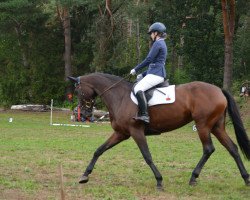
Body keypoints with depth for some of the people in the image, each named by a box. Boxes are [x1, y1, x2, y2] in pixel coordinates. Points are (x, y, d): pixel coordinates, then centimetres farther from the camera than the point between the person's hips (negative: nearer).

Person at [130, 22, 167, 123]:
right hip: (156, 73, 11)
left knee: (138, 89, -27)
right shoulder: (161, 43, 23)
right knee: (138, 87, 20)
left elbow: (148, 60, -15)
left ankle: (144, 115, -37)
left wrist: (135, 69, -6)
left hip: (156, 75, -11)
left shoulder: (158, 44, -10)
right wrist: (143, 74, 22)